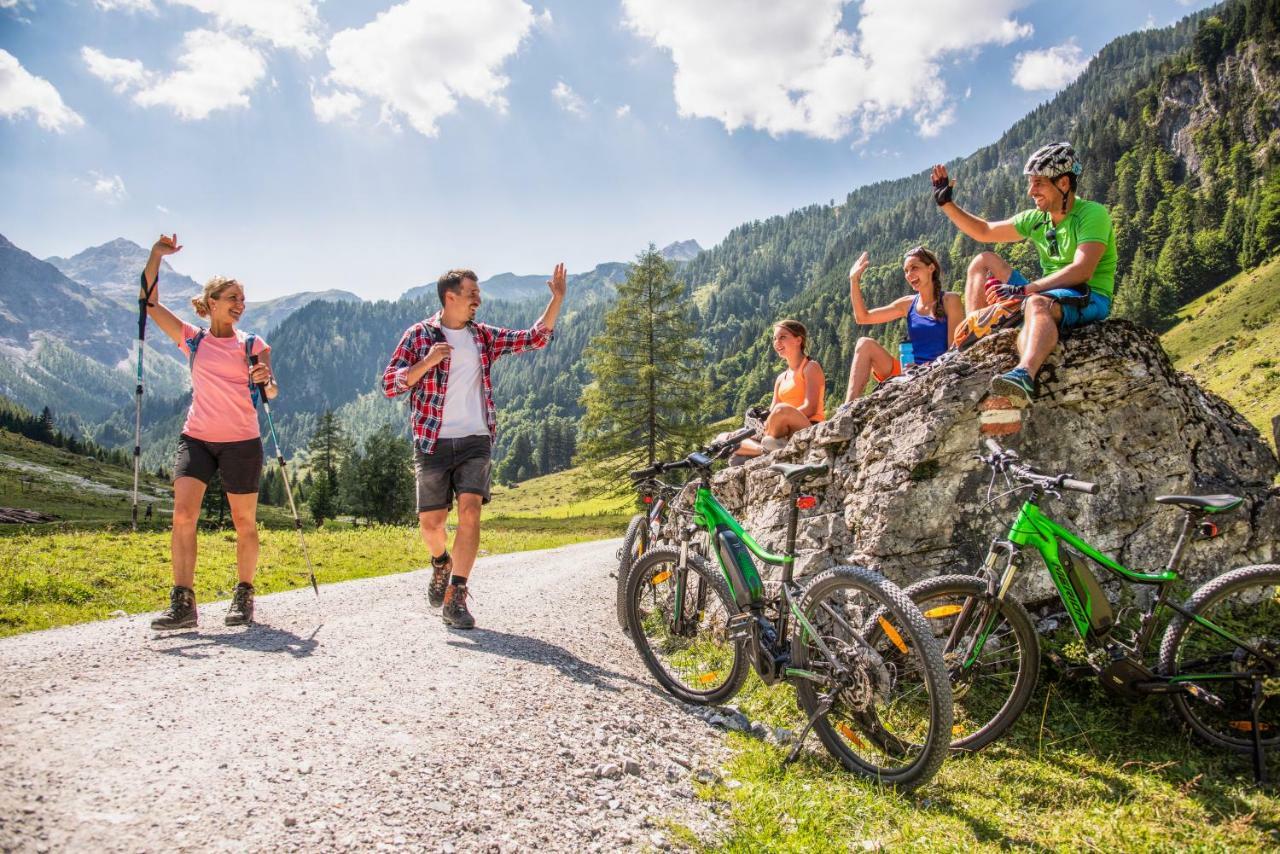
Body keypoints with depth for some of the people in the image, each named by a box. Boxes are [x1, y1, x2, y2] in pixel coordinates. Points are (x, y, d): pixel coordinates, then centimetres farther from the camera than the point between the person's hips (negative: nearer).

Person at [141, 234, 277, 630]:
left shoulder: (252, 344, 2)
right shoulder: (192, 339, 6)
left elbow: (271, 392, -6)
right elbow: (149, 302, 2)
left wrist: (266, 381, -29)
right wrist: (156, 256, -5)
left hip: (241, 442, -1)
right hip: (196, 438, 1)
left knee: (244, 523, 4)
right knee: (182, 514, -12)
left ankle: (243, 596, 19)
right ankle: (182, 603, -9)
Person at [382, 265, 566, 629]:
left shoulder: (483, 336, 11)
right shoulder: (419, 334, 1)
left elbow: (535, 338, 10)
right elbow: (389, 384, -3)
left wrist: (557, 298, 1)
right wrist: (428, 361, -17)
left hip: (475, 441, 2)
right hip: (433, 443, -1)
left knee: (470, 511, -16)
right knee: (431, 522, 3)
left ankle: (455, 598, -10)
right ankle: (442, 563, 38)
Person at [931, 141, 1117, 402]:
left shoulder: (1093, 214, -11)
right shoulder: (1036, 219, 10)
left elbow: (1082, 271, -25)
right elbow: (984, 232, 18)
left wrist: (1024, 289, -31)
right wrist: (946, 203, 9)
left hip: (1090, 300, -8)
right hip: (1048, 295, 8)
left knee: (1037, 303, -42)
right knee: (984, 261, 4)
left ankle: (1024, 375, -71)